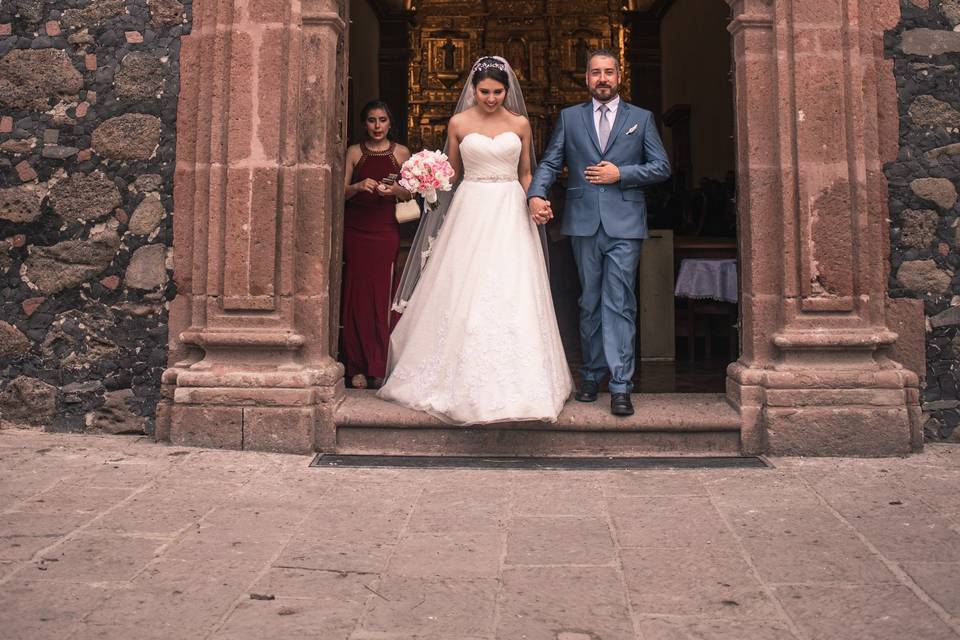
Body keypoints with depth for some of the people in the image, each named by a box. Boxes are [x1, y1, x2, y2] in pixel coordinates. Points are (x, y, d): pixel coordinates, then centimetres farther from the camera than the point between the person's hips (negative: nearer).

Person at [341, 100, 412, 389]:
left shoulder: (401, 153, 8)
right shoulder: (354, 152, 8)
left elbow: (409, 193, 10)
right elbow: (341, 192, 4)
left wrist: (395, 189, -11)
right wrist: (359, 186, -16)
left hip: (385, 231, 0)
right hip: (355, 230, 0)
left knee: (382, 295, -4)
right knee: (356, 294, -2)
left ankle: (378, 367, 5)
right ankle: (357, 367, 4)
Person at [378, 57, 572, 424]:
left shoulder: (520, 124, 9)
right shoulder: (459, 123, 6)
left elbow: (525, 173, 13)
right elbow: (451, 174, 12)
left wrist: (533, 201, -3)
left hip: (510, 215, 1)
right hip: (471, 212, 0)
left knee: (512, 296, -4)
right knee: (465, 295, -3)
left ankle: (513, 382, 6)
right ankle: (464, 381, 9)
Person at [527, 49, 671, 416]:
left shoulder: (641, 118, 11)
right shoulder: (569, 118, 13)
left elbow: (662, 167, 6)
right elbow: (549, 163, 6)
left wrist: (621, 173, -8)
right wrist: (536, 194, -13)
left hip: (624, 223, -2)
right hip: (583, 222, 2)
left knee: (619, 304, -7)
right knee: (590, 303, 10)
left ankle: (620, 386, -6)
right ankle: (592, 375, 22)